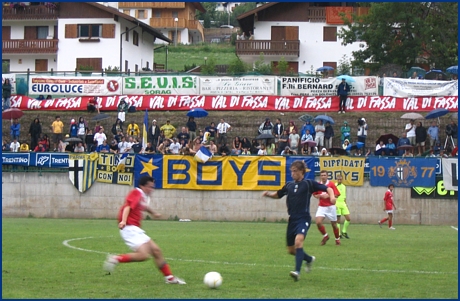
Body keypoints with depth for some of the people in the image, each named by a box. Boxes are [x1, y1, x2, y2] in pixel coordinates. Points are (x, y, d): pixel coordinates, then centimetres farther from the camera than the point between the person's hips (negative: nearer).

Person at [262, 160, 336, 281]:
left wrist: (332, 196, -24)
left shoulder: (308, 184, -2)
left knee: (298, 240, -31)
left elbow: (327, 188, -4)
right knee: (291, 250, 12)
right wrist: (269, 194, 7)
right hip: (292, 220, 6)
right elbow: (278, 195, 27)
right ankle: (309, 259, 41)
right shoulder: (289, 185, 11)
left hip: (304, 218, -6)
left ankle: (297, 271, -36)